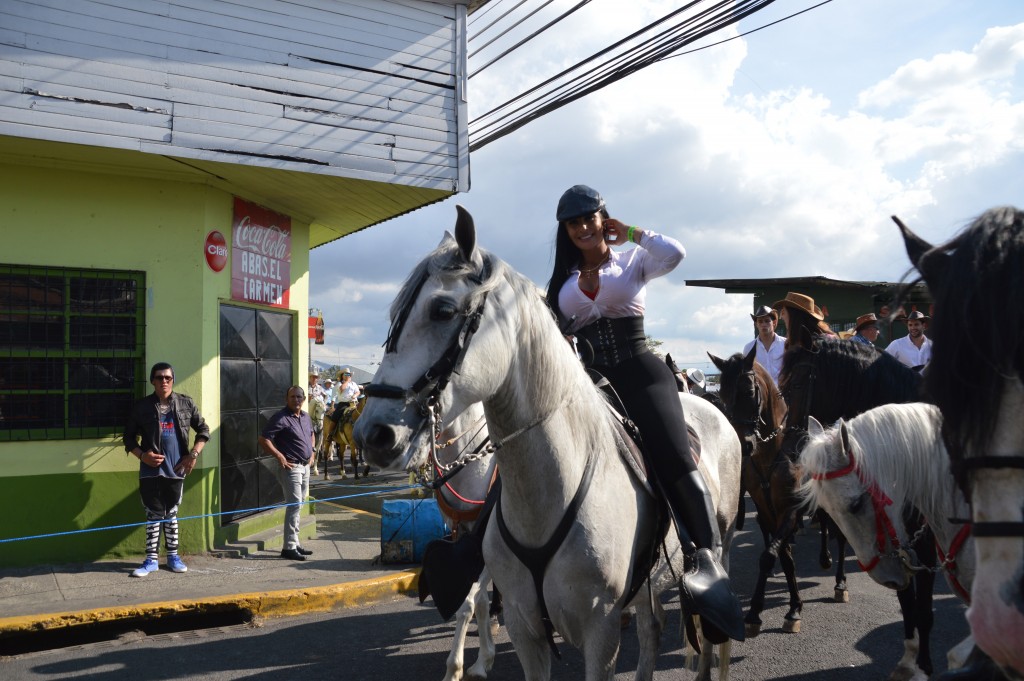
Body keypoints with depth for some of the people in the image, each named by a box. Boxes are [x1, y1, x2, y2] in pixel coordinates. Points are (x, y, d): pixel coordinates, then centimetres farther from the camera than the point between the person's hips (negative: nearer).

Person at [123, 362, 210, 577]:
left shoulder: (186, 403, 3)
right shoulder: (141, 406, 0)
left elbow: (203, 430, 9)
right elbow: (129, 437, 6)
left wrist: (194, 455, -2)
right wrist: (142, 455, -10)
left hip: (176, 469, 1)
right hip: (151, 470, -1)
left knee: (171, 513, 11)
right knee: (153, 514, 3)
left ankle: (173, 556, 20)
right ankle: (151, 559, 10)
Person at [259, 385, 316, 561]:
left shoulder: (306, 417, 12)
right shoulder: (281, 418, -13)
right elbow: (263, 439, -18)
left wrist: (311, 451, 17)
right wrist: (280, 456, -19)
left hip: (305, 466, 8)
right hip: (291, 467, -8)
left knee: (298, 505, 14)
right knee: (294, 505, -10)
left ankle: (294, 544, 23)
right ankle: (289, 547, -5)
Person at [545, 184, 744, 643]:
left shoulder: (633, 262, 9)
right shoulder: (565, 280, 18)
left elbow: (675, 253, -11)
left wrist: (630, 233, 1)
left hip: (640, 373, -4)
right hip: (590, 379, 4)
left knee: (672, 455, -24)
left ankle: (708, 559, -30)